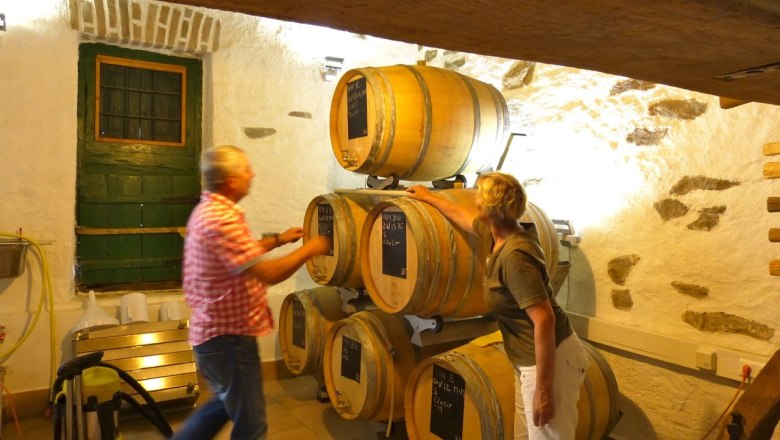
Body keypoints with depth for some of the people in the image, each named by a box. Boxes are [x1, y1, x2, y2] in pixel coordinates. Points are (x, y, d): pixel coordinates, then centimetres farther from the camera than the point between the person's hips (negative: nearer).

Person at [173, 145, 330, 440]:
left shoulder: (208, 210, 8)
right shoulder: (221, 219, -26)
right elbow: (268, 274, -28)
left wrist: (278, 240, 17)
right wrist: (310, 250, -15)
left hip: (216, 330, 10)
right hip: (229, 335, -10)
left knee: (225, 403, 28)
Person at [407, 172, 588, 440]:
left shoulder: (514, 255, -25)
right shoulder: (495, 233, 3)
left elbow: (545, 319, -28)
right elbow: (463, 216, 24)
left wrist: (543, 388, -25)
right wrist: (429, 198, 39)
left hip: (551, 360, -10)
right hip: (530, 361, 10)